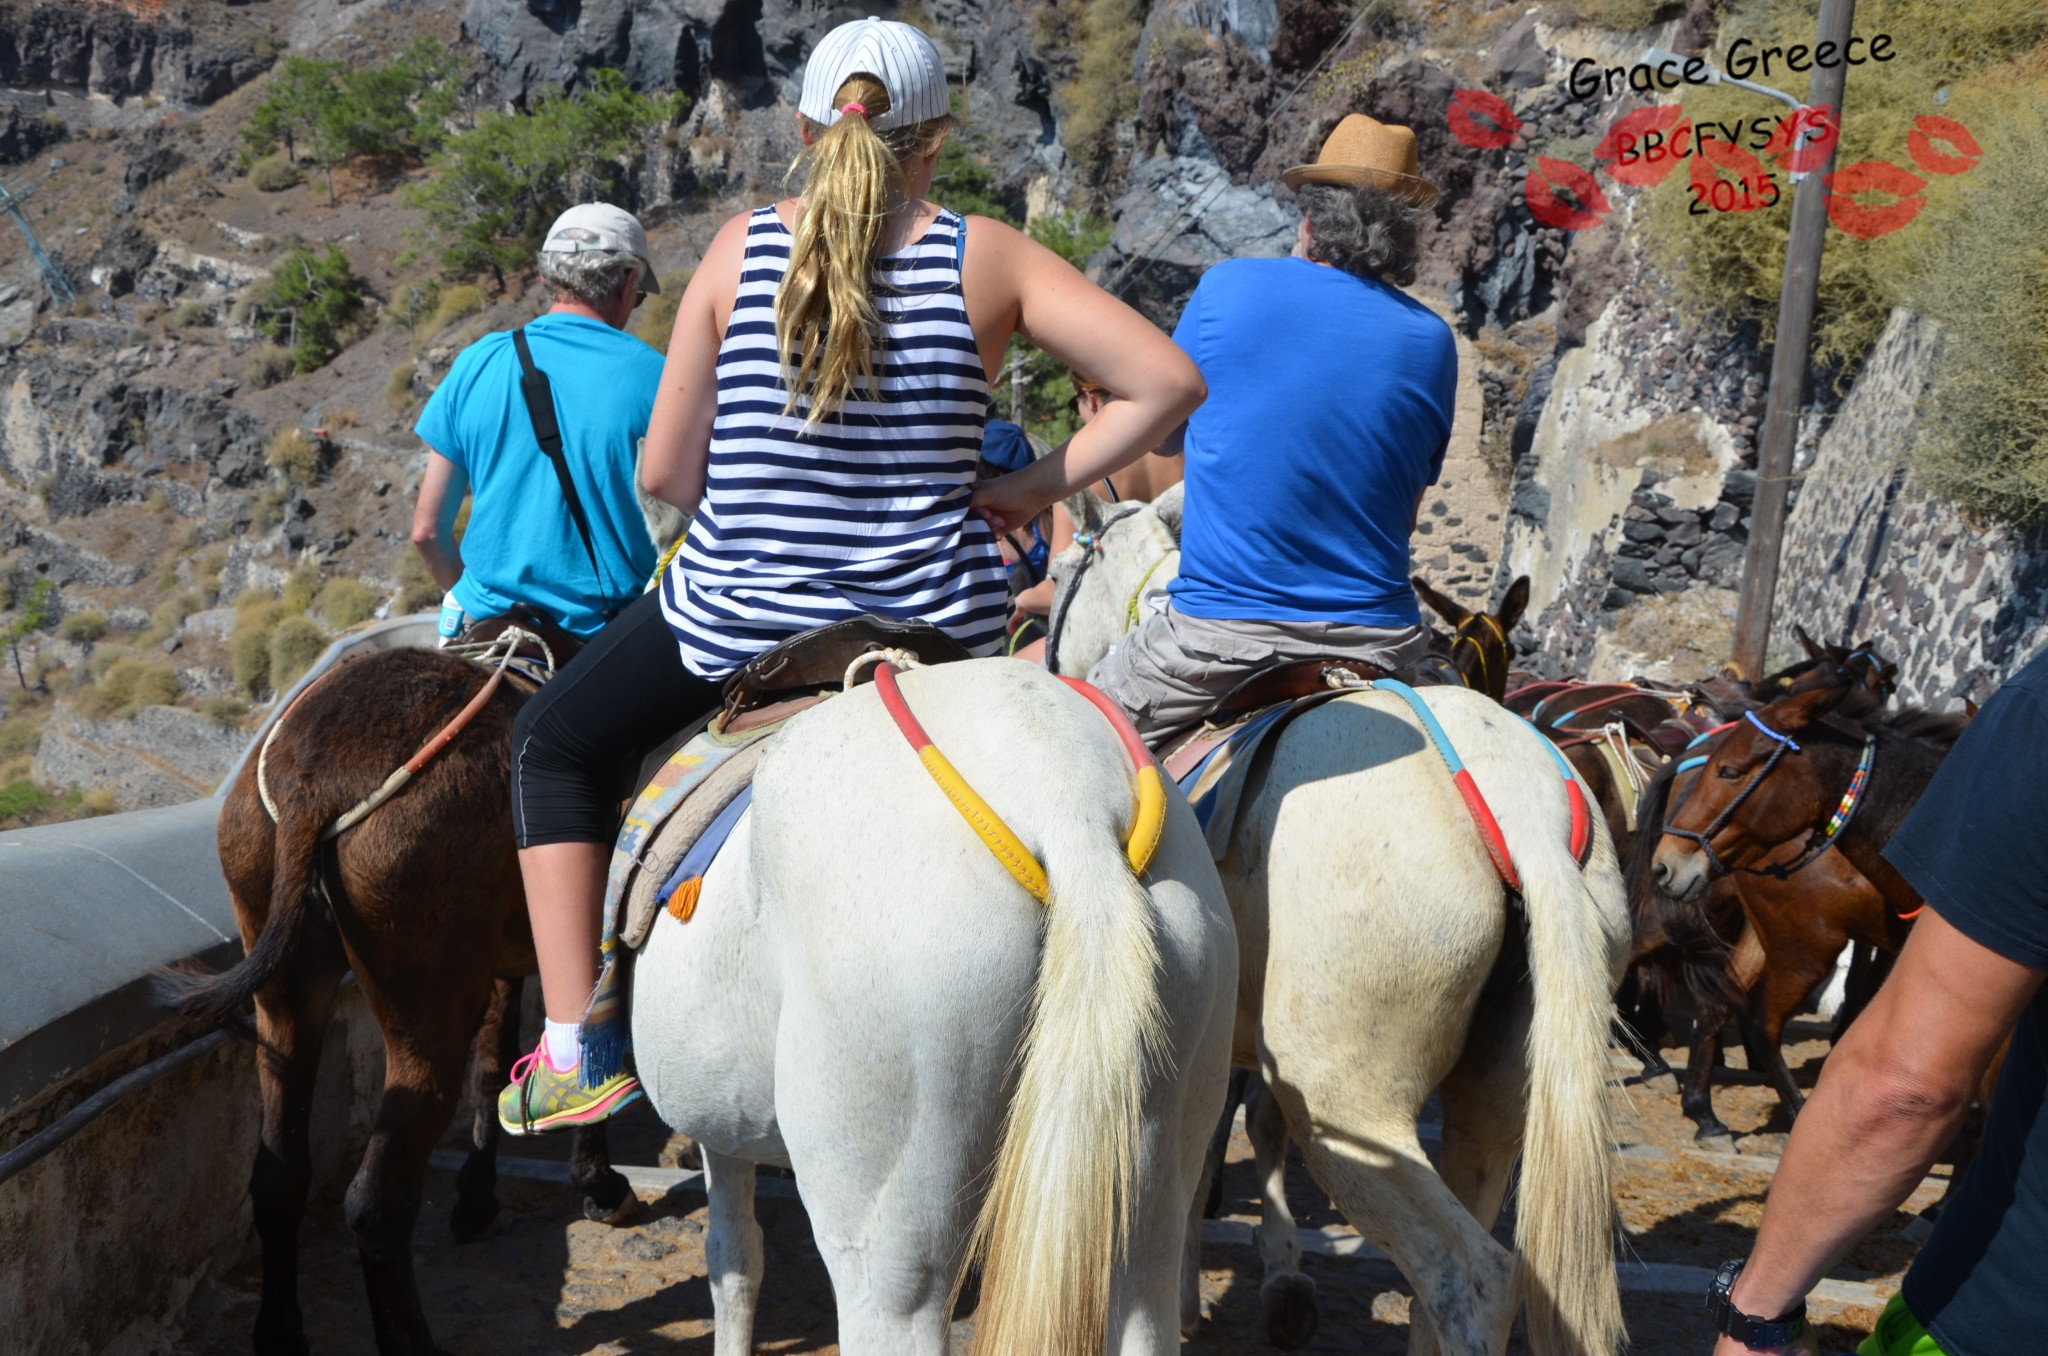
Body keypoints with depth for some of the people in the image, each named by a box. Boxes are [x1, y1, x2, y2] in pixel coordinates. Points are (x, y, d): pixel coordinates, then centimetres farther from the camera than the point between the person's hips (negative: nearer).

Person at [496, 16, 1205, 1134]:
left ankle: (571, 1051, 19)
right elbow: (1170, 383, -8)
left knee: (557, 743, 26)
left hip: (730, 617, -1)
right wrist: (1037, 486, 0)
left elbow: (664, 473, -3)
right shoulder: (984, 258, -4)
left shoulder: (741, 248, -4)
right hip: (937, 636, 1)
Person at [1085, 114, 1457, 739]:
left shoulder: (1228, 287, -4)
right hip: (1377, 642, 2)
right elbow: (1406, 518, 9)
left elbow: (1163, 432, 12)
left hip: (1215, 637, -2)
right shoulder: (1432, 341, 2)